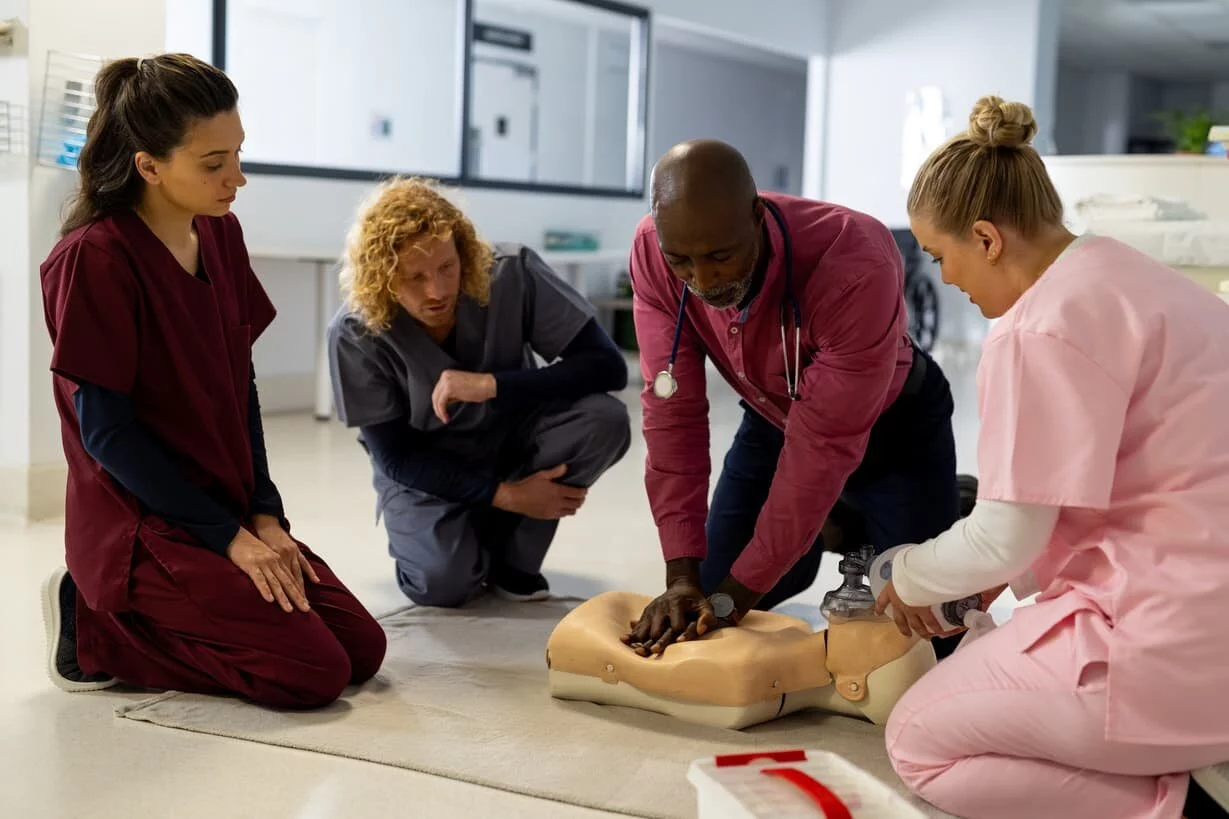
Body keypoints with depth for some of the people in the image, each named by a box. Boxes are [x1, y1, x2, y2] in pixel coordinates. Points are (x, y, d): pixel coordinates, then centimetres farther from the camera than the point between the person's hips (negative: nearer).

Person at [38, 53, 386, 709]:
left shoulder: (221, 235, 5)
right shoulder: (94, 259, -18)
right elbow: (106, 430, -17)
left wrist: (263, 514, 0)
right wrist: (227, 537, -15)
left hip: (228, 511, 8)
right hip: (138, 526, -8)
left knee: (363, 648, 3)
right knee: (315, 672, -14)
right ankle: (94, 629, 1)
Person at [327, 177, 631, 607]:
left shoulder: (512, 274, -24)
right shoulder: (355, 333, -24)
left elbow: (607, 365, -25)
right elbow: (394, 457, -16)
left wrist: (492, 385, -37)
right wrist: (503, 495, -25)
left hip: (510, 436, 2)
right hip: (422, 467, -2)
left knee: (605, 419, -29)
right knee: (444, 581, -30)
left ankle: (509, 553, -5)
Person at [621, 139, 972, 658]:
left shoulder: (855, 266, -40)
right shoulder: (653, 252, -26)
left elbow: (825, 443, -34)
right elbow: (672, 411, -22)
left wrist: (736, 594, -30)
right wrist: (682, 575, -26)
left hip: (892, 425, -4)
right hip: (773, 417, 4)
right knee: (705, 600, 4)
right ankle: (834, 529, 28)